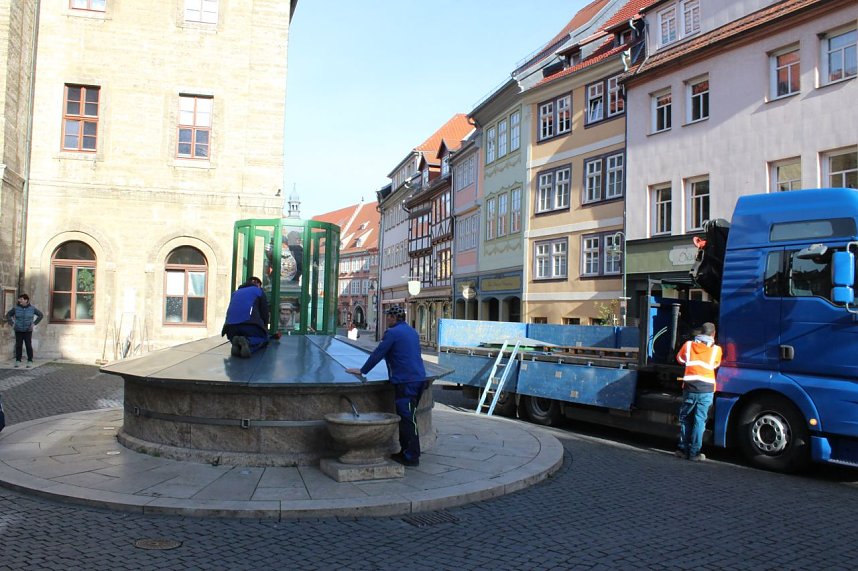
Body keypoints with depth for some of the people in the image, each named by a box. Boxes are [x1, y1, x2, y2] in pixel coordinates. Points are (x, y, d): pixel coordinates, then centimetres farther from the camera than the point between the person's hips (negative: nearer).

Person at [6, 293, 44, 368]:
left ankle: (30, 362, 5)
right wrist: (12, 324, -1)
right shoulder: (16, 308, -2)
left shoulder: (32, 308, -4)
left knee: (29, 346, -3)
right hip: (18, 331, 1)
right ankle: (18, 362, 9)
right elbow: (8, 315, 9)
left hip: (28, 331, -1)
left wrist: (34, 323, -1)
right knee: (18, 346, 1)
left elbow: (40, 315, 6)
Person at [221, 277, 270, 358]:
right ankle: (248, 342, -17)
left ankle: (237, 344, -8)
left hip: (230, 327, 5)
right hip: (249, 324, -5)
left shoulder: (235, 293, 34)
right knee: (263, 339, 19)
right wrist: (265, 329, 35)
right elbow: (265, 313, 17)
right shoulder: (259, 291, 20)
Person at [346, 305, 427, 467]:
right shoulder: (412, 332, 18)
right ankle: (405, 451, 24)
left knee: (407, 419, -5)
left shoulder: (392, 333, -8)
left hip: (405, 381, -9)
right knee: (405, 417, 17)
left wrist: (362, 371, 5)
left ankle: (412, 456, -3)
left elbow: (378, 354, -6)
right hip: (419, 379, 9)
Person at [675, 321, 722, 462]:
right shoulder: (716, 349, -2)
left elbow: (680, 359, 18)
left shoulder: (688, 345, 1)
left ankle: (684, 449, 16)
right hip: (707, 389, -1)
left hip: (690, 388, 1)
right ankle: (694, 452, 4)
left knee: (685, 418, 14)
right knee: (700, 421, 3)